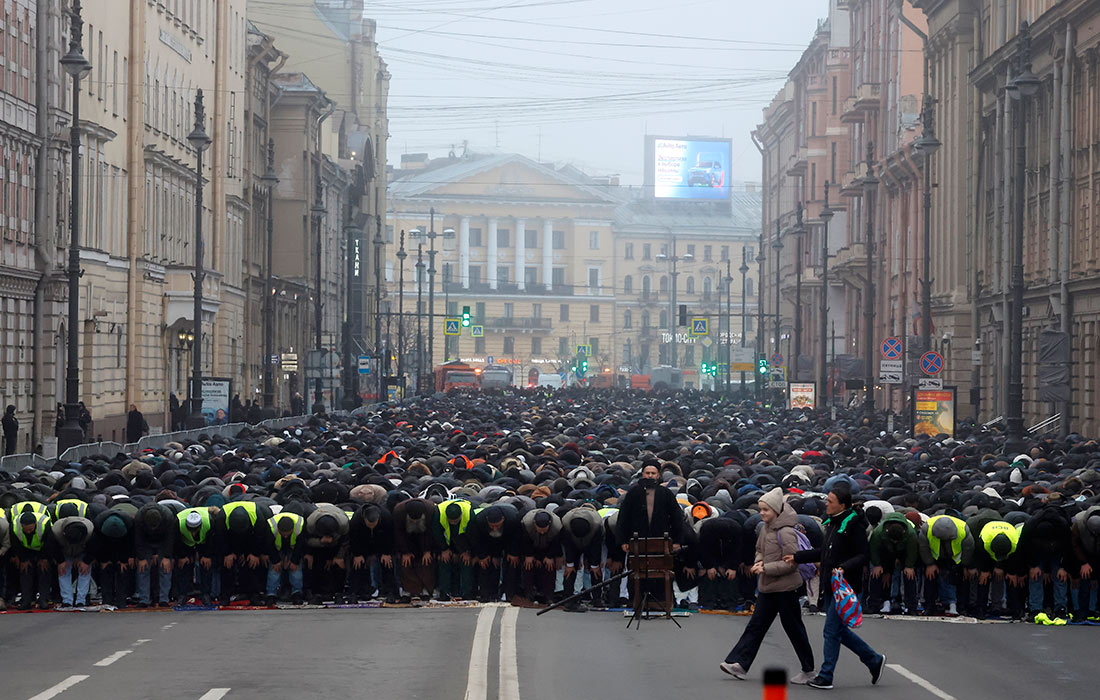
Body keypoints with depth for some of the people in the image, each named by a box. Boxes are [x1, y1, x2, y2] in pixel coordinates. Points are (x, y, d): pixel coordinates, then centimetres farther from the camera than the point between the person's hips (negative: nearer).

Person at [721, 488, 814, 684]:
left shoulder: (786, 533, -18)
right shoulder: (765, 528, 7)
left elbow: (791, 563, -20)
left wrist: (766, 568, -20)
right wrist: (759, 562, 1)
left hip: (786, 589, -8)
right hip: (767, 587, 8)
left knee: (793, 628, 2)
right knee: (756, 626, 5)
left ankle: (808, 670, 14)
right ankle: (740, 664, 3)